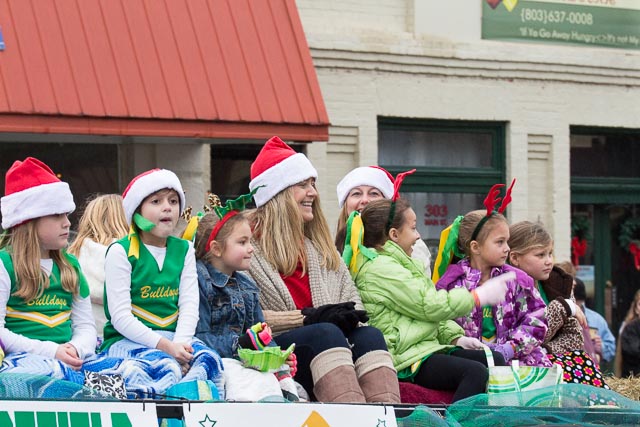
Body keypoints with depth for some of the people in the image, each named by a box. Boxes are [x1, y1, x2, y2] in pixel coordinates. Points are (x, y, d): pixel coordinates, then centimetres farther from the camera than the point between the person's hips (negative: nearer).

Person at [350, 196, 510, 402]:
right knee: (475, 371, -28)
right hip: (405, 361, -11)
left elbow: (426, 312, 26)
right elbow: (430, 305, -15)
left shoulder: (395, 264, 23)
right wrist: (480, 296, -5)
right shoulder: (380, 268, -12)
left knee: (494, 360, 3)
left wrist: (455, 337, 10)